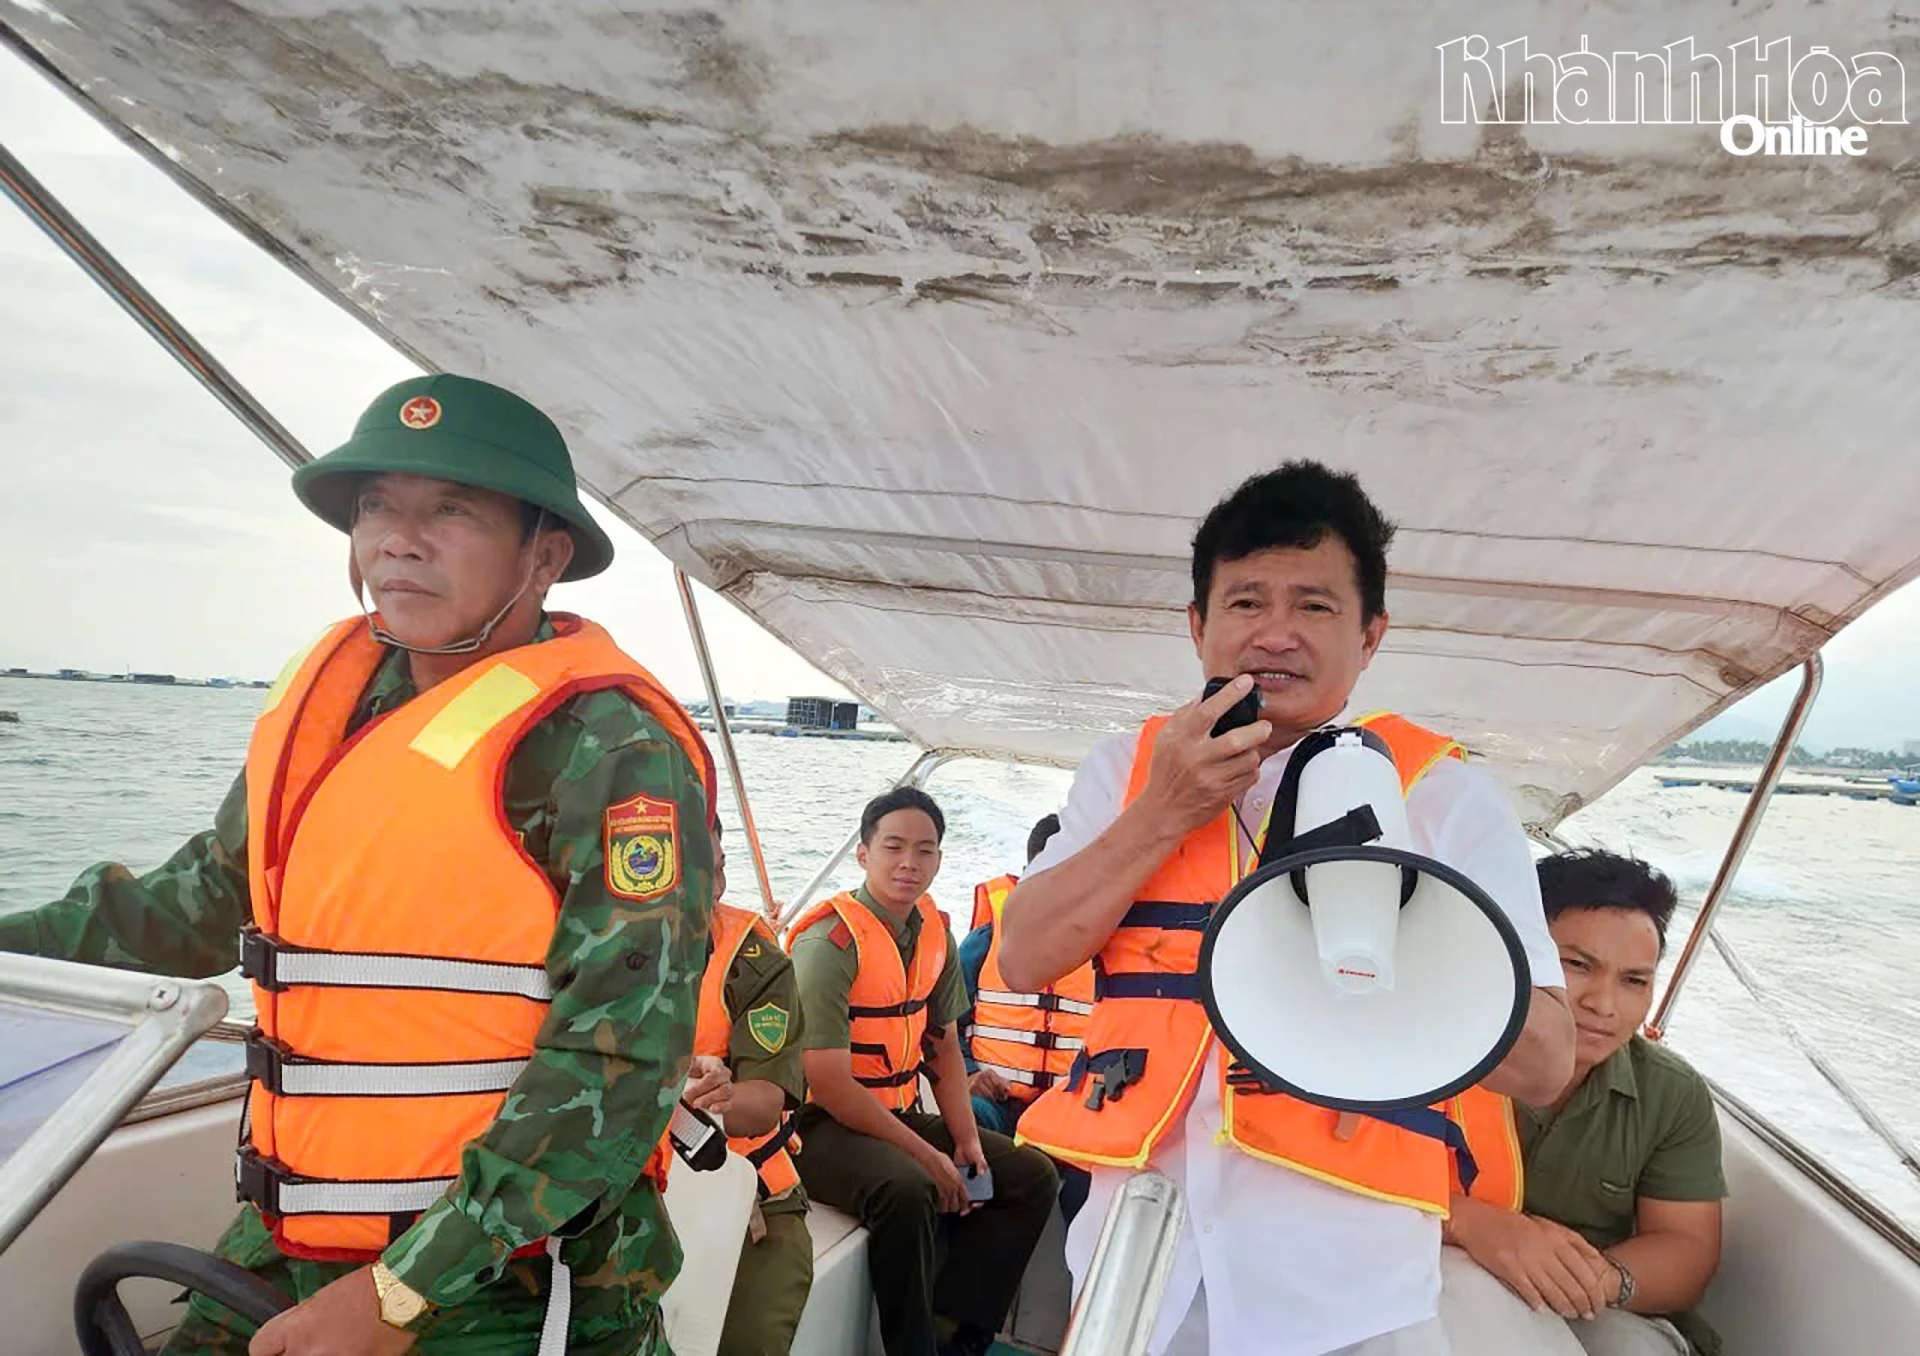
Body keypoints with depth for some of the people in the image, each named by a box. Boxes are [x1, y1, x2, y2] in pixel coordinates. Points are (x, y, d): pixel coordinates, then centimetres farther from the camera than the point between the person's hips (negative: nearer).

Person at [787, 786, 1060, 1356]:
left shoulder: (936, 934, 3)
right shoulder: (831, 943, -21)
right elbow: (828, 1083, -23)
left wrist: (966, 1139, 0)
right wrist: (925, 1155, -19)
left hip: (902, 1114, 8)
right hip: (823, 1125, -8)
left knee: (1032, 1176, 3)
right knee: (907, 1189, -36)